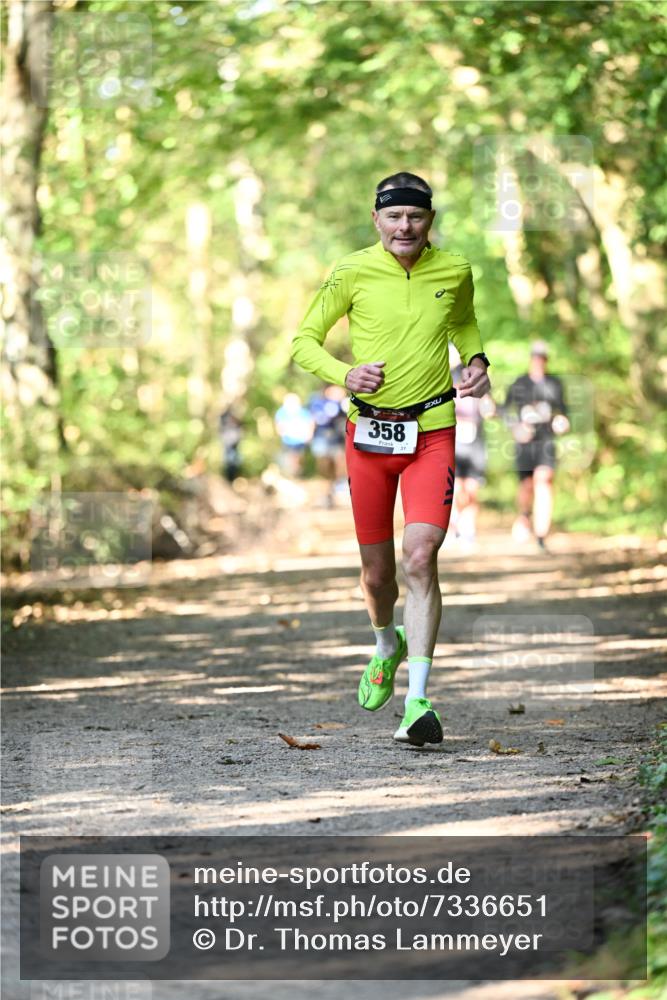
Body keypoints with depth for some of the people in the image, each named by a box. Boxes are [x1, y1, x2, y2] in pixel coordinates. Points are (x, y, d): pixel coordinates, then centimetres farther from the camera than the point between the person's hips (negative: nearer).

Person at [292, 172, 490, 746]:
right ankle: (387, 648, 43)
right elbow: (305, 341, 4)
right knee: (377, 572, 8)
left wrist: (475, 361, 4)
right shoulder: (352, 273, -3)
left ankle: (418, 701, -17)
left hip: (432, 433, 0)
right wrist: (343, 374, -15)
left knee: (421, 558, -17)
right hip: (368, 434, 1)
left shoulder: (455, 272, 2)